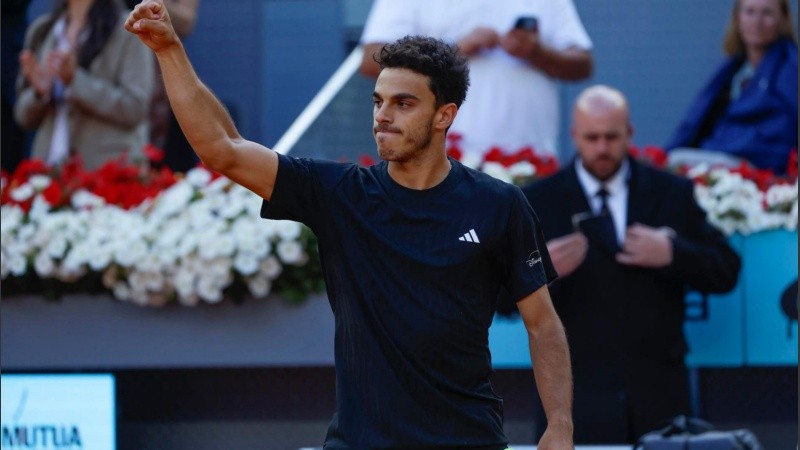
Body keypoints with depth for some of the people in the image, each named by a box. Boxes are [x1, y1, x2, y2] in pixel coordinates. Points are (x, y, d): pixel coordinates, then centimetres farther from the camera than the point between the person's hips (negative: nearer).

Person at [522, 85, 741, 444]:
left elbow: (726, 272, 9)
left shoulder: (673, 194, 11)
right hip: (576, 402, -2)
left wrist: (672, 253, -10)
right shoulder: (538, 202, 5)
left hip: (657, 400, 2)